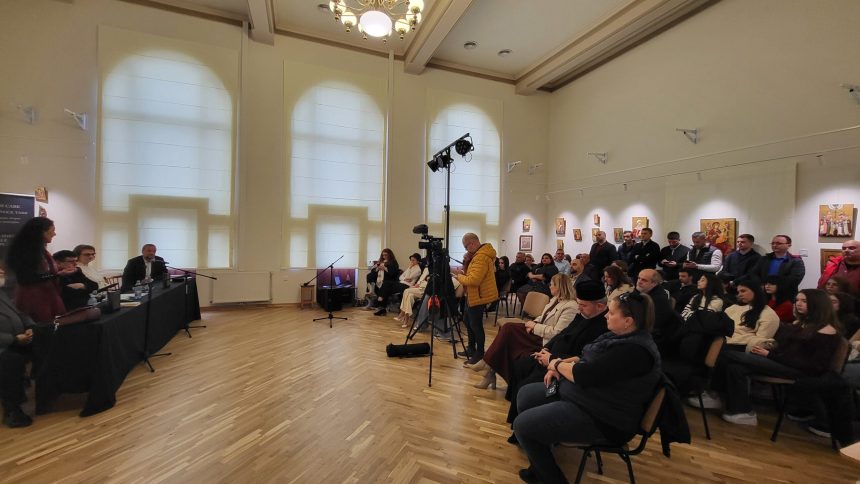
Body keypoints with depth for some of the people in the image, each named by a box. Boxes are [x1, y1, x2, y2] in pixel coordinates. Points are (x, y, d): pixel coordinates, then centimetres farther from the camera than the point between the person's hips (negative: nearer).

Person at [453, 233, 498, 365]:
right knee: (469, 322, 20)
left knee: (476, 325, -1)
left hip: (479, 297, -11)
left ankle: (480, 354, 12)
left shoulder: (481, 257, -24)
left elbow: (473, 280, -29)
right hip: (473, 296, 11)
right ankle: (471, 349, 34)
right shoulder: (480, 254, 11)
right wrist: (463, 274, 1)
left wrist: (459, 276, -14)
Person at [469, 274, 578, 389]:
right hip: (536, 332, 8)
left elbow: (557, 333, -21)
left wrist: (535, 326, -15)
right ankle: (490, 369, -11)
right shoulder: (555, 300, 11)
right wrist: (533, 323, -3)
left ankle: (488, 364, -2)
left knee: (508, 329, -18)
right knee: (507, 327, -13)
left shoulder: (571, 307, -16)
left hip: (545, 341, -8)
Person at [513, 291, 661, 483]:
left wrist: (557, 363, -9)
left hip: (602, 419, -10)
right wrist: (560, 367, -4)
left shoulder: (635, 351, -27)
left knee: (522, 425, -14)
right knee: (525, 394, 9)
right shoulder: (621, 336, 5)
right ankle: (541, 465, 17)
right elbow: (586, 360, 14)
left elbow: (583, 375, -28)